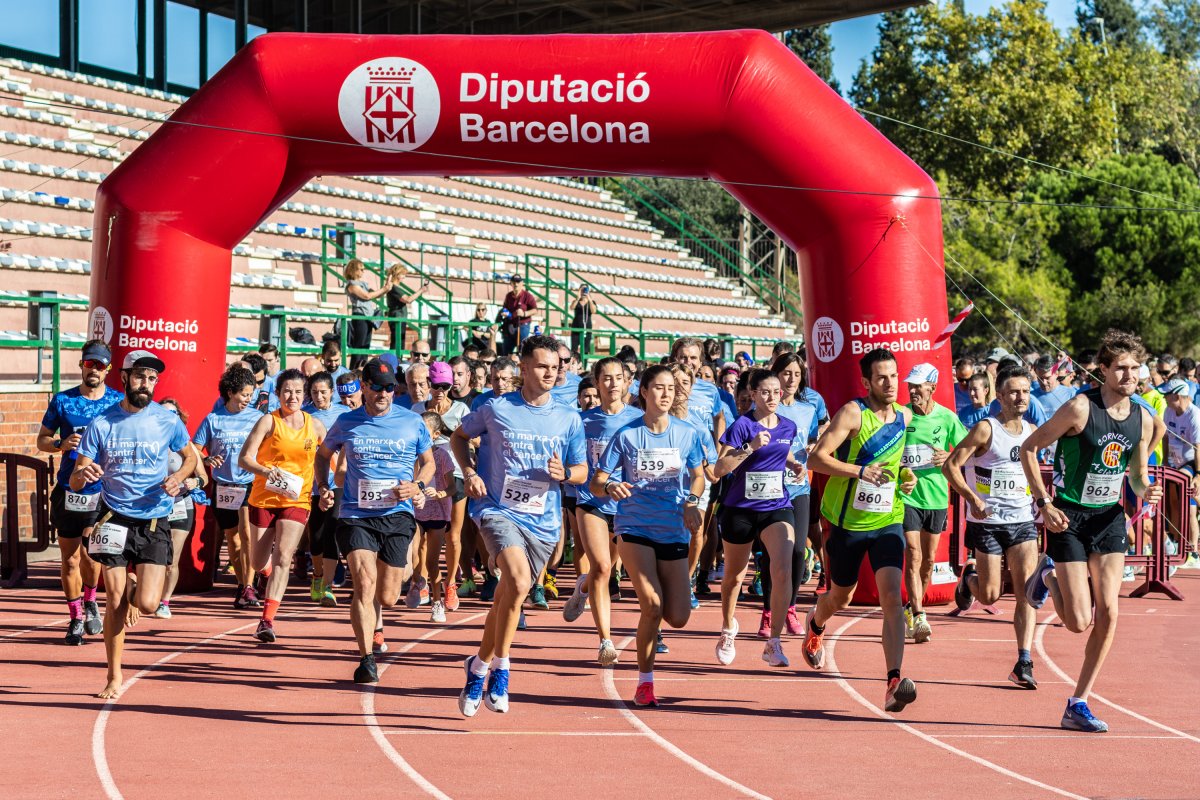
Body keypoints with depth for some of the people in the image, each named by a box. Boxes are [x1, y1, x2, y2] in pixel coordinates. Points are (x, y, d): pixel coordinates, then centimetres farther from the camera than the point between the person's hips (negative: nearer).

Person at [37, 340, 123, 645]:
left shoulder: (119, 402, 3)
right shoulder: (62, 400, 2)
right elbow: (42, 440, 7)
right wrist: (62, 444, -13)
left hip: (102, 492, -1)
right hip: (68, 491, 1)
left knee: (89, 551, -15)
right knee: (69, 560, 6)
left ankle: (90, 601, 14)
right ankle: (76, 619, 21)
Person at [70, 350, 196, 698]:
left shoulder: (168, 421, -2)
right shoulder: (101, 424, -3)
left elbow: (190, 457, 16)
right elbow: (74, 481, -1)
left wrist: (177, 479, -6)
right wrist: (83, 475, -26)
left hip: (154, 521, 0)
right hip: (115, 519, 0)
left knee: (147, 604, -10)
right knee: (114, 602, -2)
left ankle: (135, 587, 28)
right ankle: (114, 678, 13)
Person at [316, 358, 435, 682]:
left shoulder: (412, 422, 3)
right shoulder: (347, 423, 4)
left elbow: (428, 463, 15)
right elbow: (323, 455, 21)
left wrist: (417, 486, -5)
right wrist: (324, 489, 6)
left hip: (397, 514, 1)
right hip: (355, 514, -1)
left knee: (387, 597, 4)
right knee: (364, 583, -19)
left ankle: (372, 622, 42)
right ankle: (366, 659, -16)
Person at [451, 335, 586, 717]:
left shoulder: (569, 419, 4)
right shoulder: (496, 409, -1)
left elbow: (582, 470, 10)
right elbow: (459, 436, 14)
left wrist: (564, 473, -12)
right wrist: (470, 473, -2)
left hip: (543, 520, 4)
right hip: (498, 509, -3)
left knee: (509, 595, 10)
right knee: (518, 580, -26)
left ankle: (479, 666, 31)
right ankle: (499, 667, -11)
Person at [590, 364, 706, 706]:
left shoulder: (687, 434, 1)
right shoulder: (626, 436, -4)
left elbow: (697, 475, 16)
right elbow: (595, 484, -1)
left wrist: (692, 502, -5)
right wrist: (610, 488, -25)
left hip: (674, 532, 3)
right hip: (634, 527, -2)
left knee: (678, 618, -4)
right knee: (652, 605, -20)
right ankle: (644, 681, -1)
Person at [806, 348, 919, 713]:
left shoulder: (905, 417, 5)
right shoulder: (853, 413, -13)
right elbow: (816, 457, -19)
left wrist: (908, 477, 6)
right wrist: (861, 471, -29)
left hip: (888, 521, 3)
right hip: (848, 521, -3)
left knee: (892, 596, -16)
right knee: (841, 597, 17)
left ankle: (894, 682, -23)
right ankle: (814, 625, 54)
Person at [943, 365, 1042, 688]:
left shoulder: (1032, 431, 7)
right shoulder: (986, 429, -11)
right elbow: (951, 466, -12)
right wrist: (972, 499, -22)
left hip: (1023, 520, 4)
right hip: (988, 522, -4)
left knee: (1026, 591, -8)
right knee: (989, 595, 0)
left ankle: (1023, 664, -8)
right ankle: (970, 578, 37)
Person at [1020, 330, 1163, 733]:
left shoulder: (1143, 420, 2)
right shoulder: (1081, 408, -16)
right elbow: (1029, 448, -9)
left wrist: (1146, 492, -8)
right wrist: (1044, 503, -15)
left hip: (1109, 518, 5)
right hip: (1068, 518, -5)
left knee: (1108, 614, -5)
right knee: (1080, 621, -8)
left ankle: (1077, 706, 7)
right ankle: (1048, 575, 27)